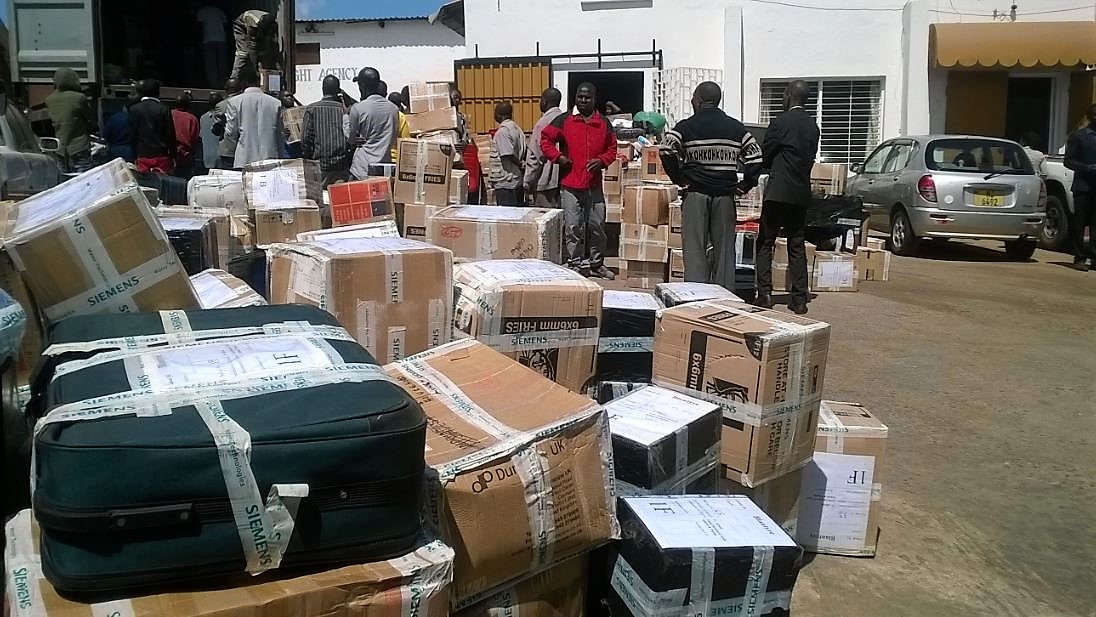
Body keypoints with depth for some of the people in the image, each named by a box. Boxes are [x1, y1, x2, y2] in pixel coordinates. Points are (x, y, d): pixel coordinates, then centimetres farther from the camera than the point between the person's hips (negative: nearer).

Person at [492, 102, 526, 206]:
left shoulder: (502, 131, -14)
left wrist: (520, 164, -6)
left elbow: (508, 156, -20)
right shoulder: (517, 129, 13)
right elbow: (524, 153, 14)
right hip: (519, 182, 9)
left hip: (506, 185, -9)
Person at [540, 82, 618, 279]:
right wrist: (558, 157, -8)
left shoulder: (604, 123, 9)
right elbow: (545, 139, 4)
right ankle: (575, 265, 9)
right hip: (570, 184, -3)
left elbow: (612, 148, 15)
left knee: (597, 226, 9)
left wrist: (602, 160, -4)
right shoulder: (564, 121, 0)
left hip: (594, 185, 3)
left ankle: (596, 264, 23)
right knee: (573, 227, -1)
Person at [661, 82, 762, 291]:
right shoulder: (736, 127, 7)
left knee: (695, 248, 2)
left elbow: (666, 151, -15)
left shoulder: (686, 126, -1)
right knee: (724, 248, 8)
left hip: (695, 194, -2)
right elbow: (756, 157, 1)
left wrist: (679, 178, -5)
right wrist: (746, 185, 8)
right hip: (725, 195, 2)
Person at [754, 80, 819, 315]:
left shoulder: (781, 122, -10)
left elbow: (764, 154, -4)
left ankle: (765, 294, -2)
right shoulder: (813, 126, 9)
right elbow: (810, 158, 12)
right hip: (802, 192, 6)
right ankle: (800, 299, 7)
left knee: (765, 243, 4)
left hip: (778, 192, -6)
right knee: (797, 246, 9)